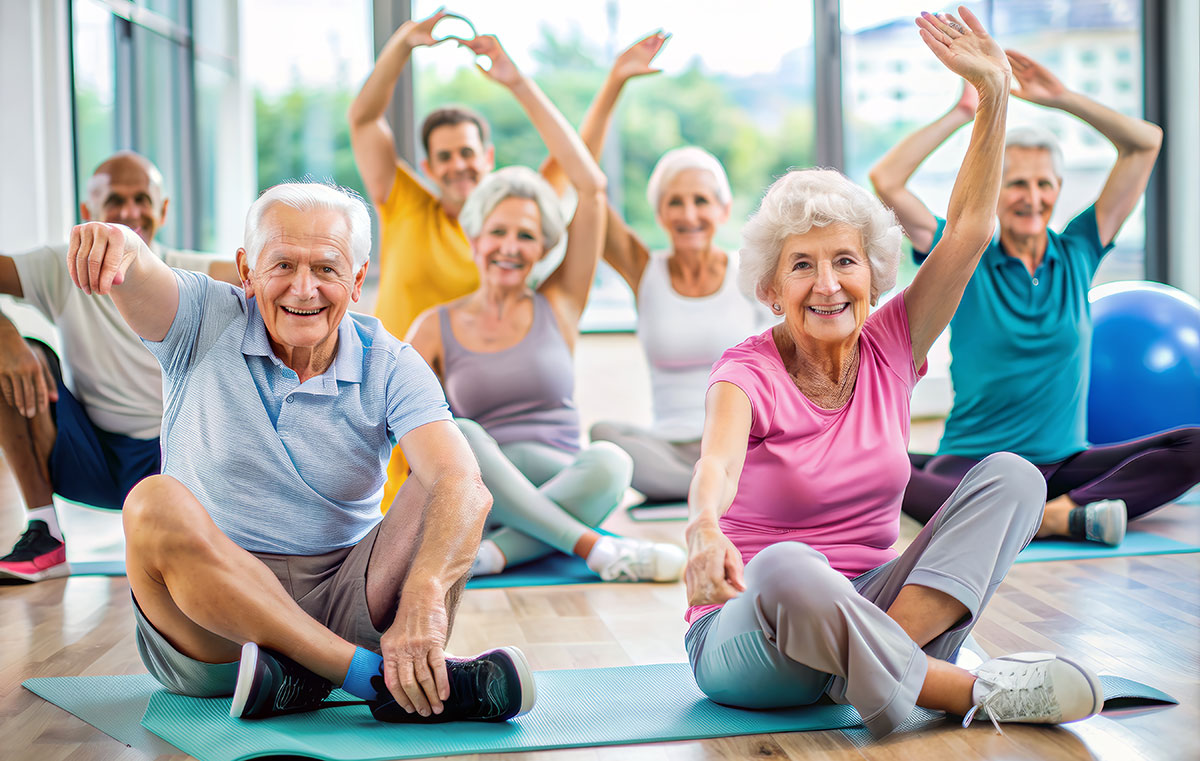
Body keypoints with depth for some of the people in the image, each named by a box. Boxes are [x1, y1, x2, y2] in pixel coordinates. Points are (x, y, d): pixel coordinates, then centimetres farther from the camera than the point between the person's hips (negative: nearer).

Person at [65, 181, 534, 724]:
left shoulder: (390, 368, -4)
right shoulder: (206, 323, -1)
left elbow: (464, 485, -22)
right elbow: (137, 277, -24)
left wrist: (423, 597, -41)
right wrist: (117, 244, -50)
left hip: (343, 606, 1)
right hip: (210, 628, 0)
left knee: (438, 485, -18)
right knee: (156, 502, -30)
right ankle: (375, 675, -36)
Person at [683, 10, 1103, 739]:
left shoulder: (889, 351, 1)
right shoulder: (748, 372, -12)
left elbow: (969, 228, -4)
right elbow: (717, 463, -33)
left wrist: (995, 93, -13)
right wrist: (706, 527, -56)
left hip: (866, 612, 5)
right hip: (750, 639, -5)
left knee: (1012, 475, -12)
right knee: (788, 568, -41)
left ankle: (877, 665, -27)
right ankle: (972, 692, -26)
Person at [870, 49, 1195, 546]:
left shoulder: (1077, 253, 10)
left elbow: (1145, 143, 8)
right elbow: (886, 181, -8)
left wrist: (1061, 98, 2)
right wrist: (963, 112, -5)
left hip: (1065, 463, 3)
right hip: (973, 462, -3)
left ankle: (1040, 516, -35)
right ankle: (1064, 518, -42)